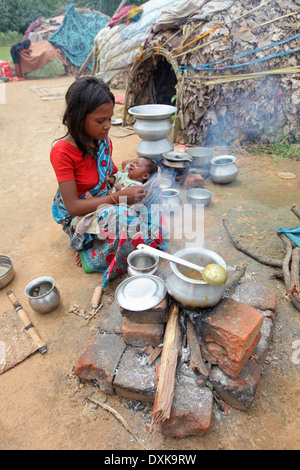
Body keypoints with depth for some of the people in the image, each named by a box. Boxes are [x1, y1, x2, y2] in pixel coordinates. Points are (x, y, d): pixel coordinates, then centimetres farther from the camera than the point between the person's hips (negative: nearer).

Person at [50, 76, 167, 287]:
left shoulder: (103, 140, -2)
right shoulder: (63, 151, -22)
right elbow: (73, 206, -24)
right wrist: (118, 197, -29)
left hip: (106, 204, 9)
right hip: (79, 217, -8)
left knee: (153, 194, -5)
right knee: (121, 217, -37)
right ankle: (92, 254, -7)